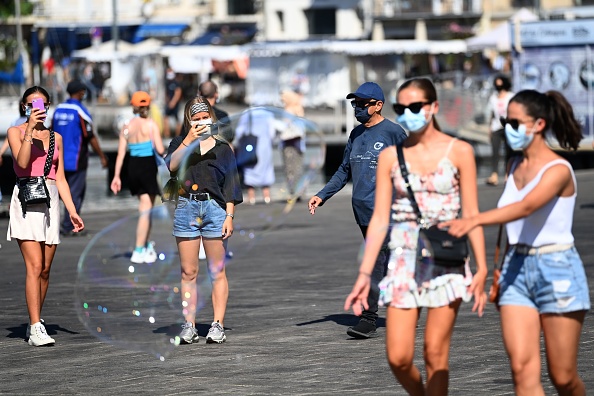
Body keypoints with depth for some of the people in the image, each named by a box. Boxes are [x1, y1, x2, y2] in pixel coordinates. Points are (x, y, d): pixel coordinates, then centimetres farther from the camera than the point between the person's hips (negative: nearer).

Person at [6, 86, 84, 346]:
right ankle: (36, 328, -16)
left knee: (45, 269, 5)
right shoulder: (15, 132, 4)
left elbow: (60, 178, 16)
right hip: (26, 199, -5)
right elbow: (22, 162, -15)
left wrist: (72, 212, 10)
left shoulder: (56, 137, 16)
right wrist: (30, 129, -16)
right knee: (34, 266, -14)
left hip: (51, 200, 5)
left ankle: (35, 322, 16)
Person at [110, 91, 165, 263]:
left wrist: (116, 176, 5)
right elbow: (160, 149, -15)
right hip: (148, 166, -5)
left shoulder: (127, 127, 5)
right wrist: (163, 152, 8)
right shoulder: (151, 124, -8)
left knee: (144, 208, 21)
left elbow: (121, 153, 3)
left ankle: (146, 246, 29)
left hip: (133, 166, 5)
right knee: (146, 210, 0)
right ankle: (139, 251, -2)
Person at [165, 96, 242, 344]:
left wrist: (229, 216, -1)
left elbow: (230, 184, 8)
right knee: (188, 272, 1)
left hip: (215, 207, -1)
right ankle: (189, 325, 3)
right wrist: (189, 141, -13)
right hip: (186, 208, 1)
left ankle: (218, 325, -1)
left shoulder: (222, 147, 11)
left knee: (217, 271, -2)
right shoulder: (180, 144, 13)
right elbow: (171, 166, -7)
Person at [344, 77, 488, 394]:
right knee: (398, 357, -5)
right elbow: (379, 219, 5)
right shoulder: (391, 156, 5)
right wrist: (364, 274, 0)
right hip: (404, 260, 2)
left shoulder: (459, 152, 0)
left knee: (435, 354, -3)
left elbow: (471, 214, 0)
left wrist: (482, 268, -7)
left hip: (446, 261, -2)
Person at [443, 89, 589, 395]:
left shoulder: (558, 170, -13)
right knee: (522, 370, -9)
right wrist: (497, 271, 18)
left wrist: (474, 220, -43)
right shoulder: (515, 167, 10)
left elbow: (526, 207, -31)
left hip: (557, 271, -6)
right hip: (517, 270, 6)